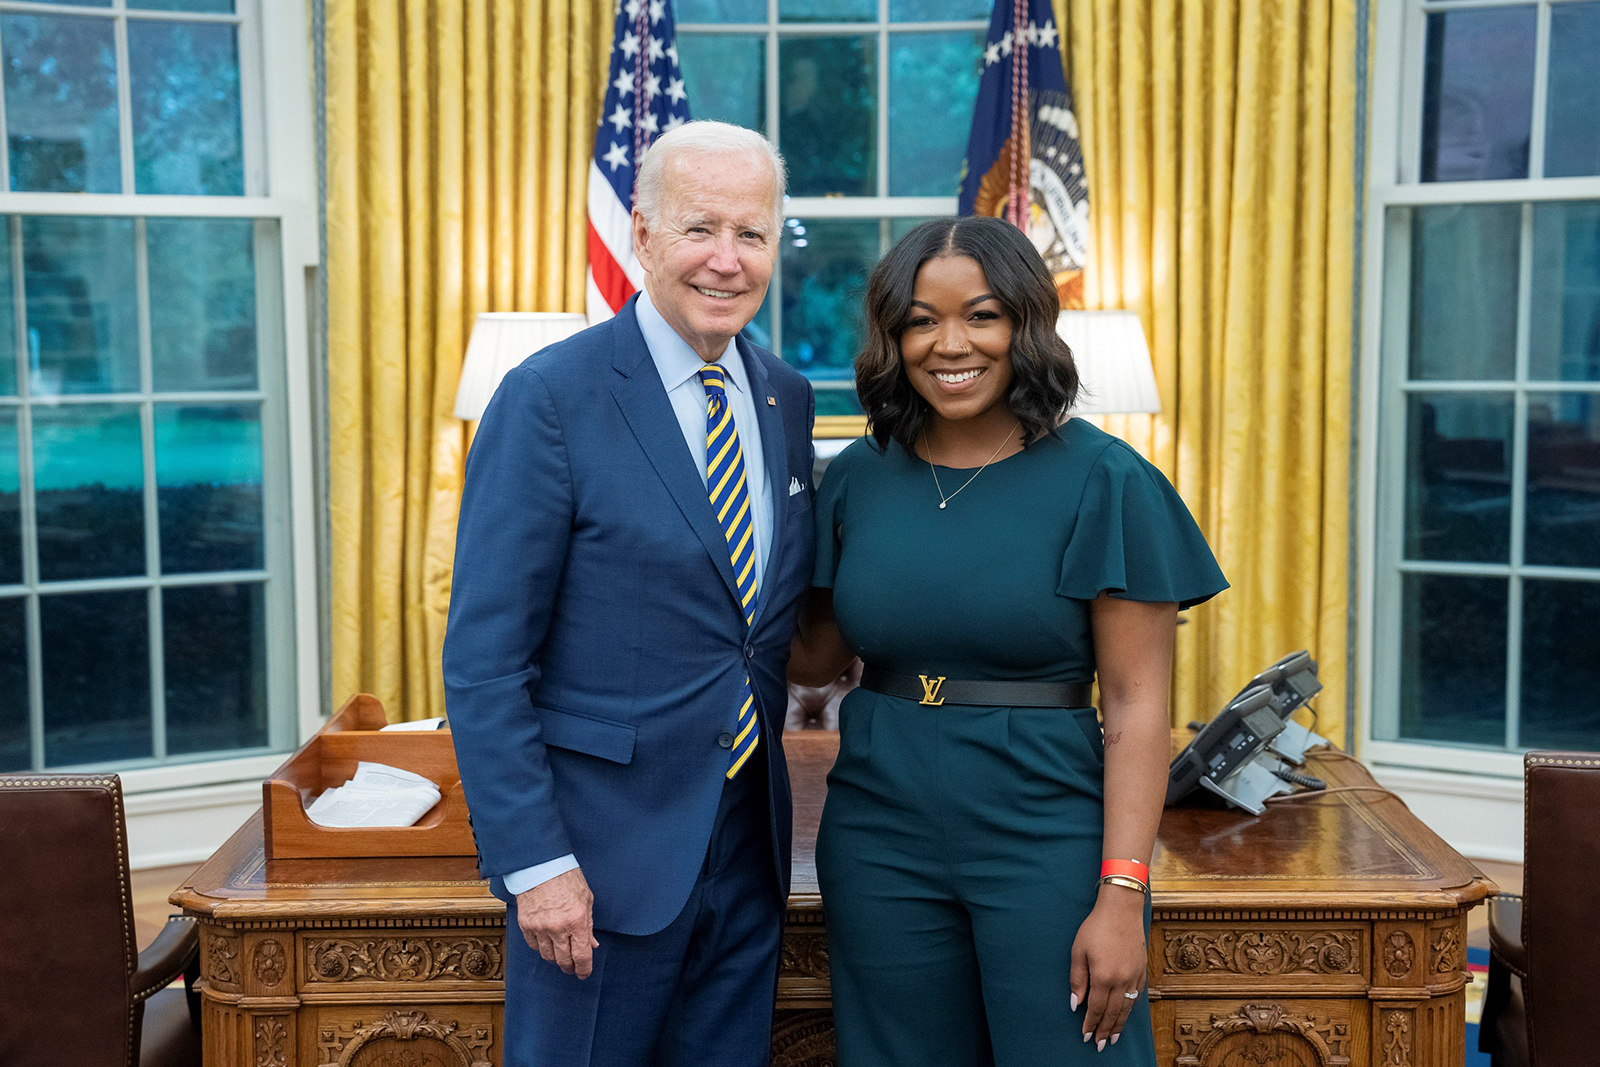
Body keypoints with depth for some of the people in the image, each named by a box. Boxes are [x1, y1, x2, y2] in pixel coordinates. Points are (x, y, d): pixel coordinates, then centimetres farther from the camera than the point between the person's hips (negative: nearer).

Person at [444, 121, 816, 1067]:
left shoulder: (788, 398, 6)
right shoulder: (553, 397, -13)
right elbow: (484, 659, -14)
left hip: (750, 842, 6)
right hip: (606, 843, -5)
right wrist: (534, 862, -17)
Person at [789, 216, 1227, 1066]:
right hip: (881, 836, 4)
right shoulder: (858, 479, 4)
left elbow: (1136, 705, -9)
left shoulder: (1101, 481, -8)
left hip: (1045, 834, -3)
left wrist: (1123, 896, -15)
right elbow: (816, 657, 10)